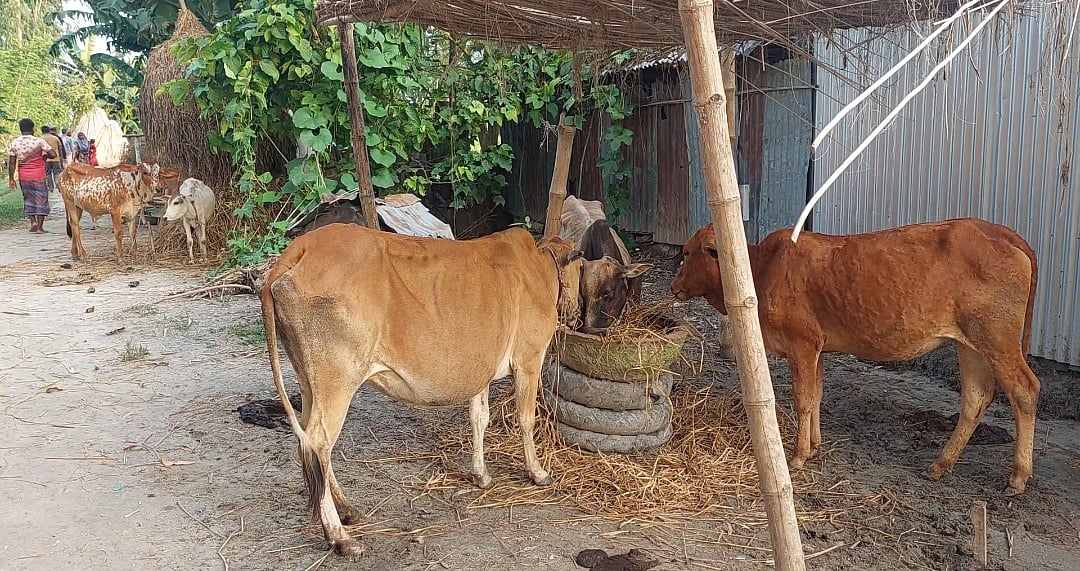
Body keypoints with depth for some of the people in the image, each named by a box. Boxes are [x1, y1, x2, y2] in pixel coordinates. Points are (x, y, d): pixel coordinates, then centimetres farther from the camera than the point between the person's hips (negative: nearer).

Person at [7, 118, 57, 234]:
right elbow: (53, 154, -16)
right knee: (41, 199, 4)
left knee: (28, 198, 19)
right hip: (38, 175, -3)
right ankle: (40, 227, 1)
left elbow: (12, 163, -1)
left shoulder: (14, 143, 0)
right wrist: (44, 155, 5)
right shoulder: (39, 141, -10)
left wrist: (11, 178, 4)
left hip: (23, 176, 3)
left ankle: (33, 221, 6)